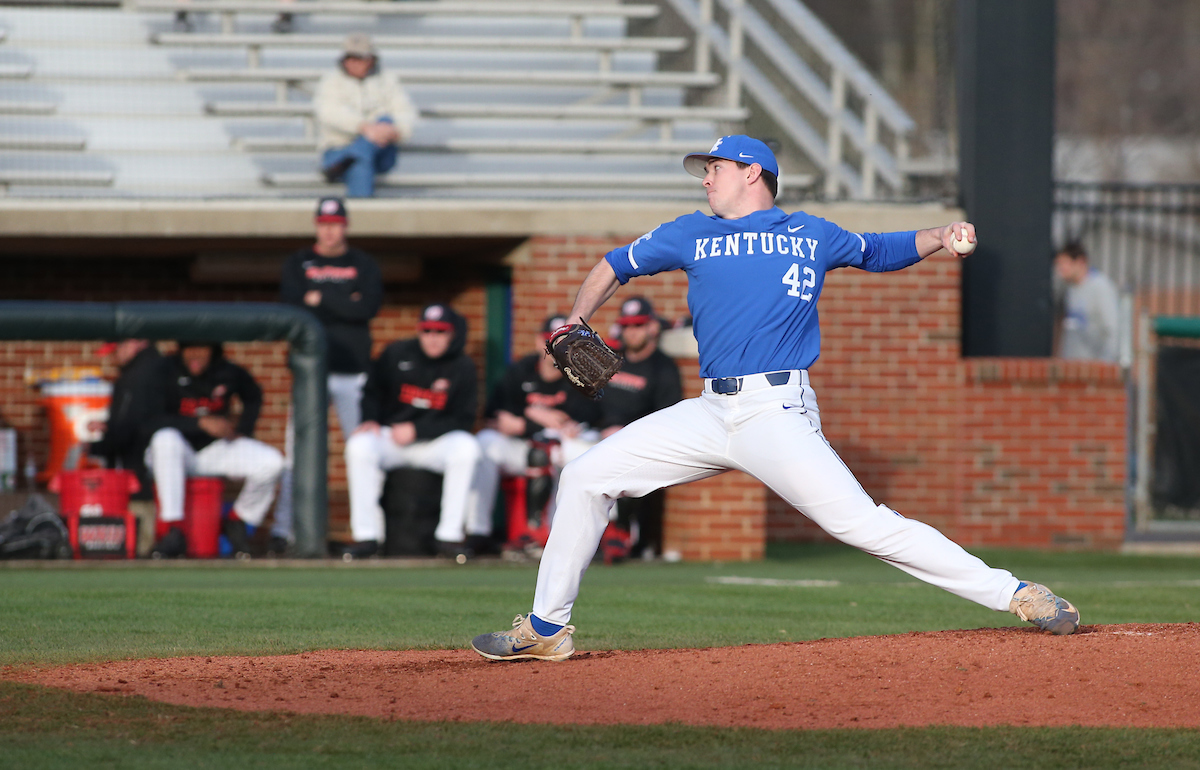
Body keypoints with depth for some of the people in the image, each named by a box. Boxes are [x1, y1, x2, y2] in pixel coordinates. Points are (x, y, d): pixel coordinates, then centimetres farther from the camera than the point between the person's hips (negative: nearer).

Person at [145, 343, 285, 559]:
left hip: (215, 450, 4)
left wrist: (243, 430, 4)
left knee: (272, 462, -16)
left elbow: (253, 397, 20)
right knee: (166, 438, -40)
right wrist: (201, 422, -28)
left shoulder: (229, 373, -2)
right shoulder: (166, 371, -16)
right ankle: (174, 531, -40)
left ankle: (236, 522, 7)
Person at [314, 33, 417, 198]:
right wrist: (365, 127, -30)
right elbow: (329, 112, -13)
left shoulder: (387, 84, 17)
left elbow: (406, 113, 1)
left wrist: (396, 130, -27)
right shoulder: (330, 83, 9)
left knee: (386, 120, -30)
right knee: (360, 166, -38)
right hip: (338, 150, -2)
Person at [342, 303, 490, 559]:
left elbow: (463, 422, -6)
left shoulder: (462, 367, -2)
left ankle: (450, 535, -27)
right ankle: (366, 535, -26)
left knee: (467, 447, -33)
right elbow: (373, 393, 12)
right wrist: (370, 421, -10)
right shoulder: (396, 354, 2)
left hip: (436, 442, -1)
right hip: (390, 438, 1)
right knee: (359, 446, -30)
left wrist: (416, 430, -16)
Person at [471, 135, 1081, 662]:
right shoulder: (692, 235, 16)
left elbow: (881, 251, 22)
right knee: (586, 478, 2)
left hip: (778, 412, -5)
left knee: (862, 523, -19)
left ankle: (1013, 595, -17)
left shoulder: (812, 235, 9)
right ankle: (546, 628, 12)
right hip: (711, 415, 5)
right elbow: (615, 266, 25)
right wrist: (575, 325, 9)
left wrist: (943, 237, 4)